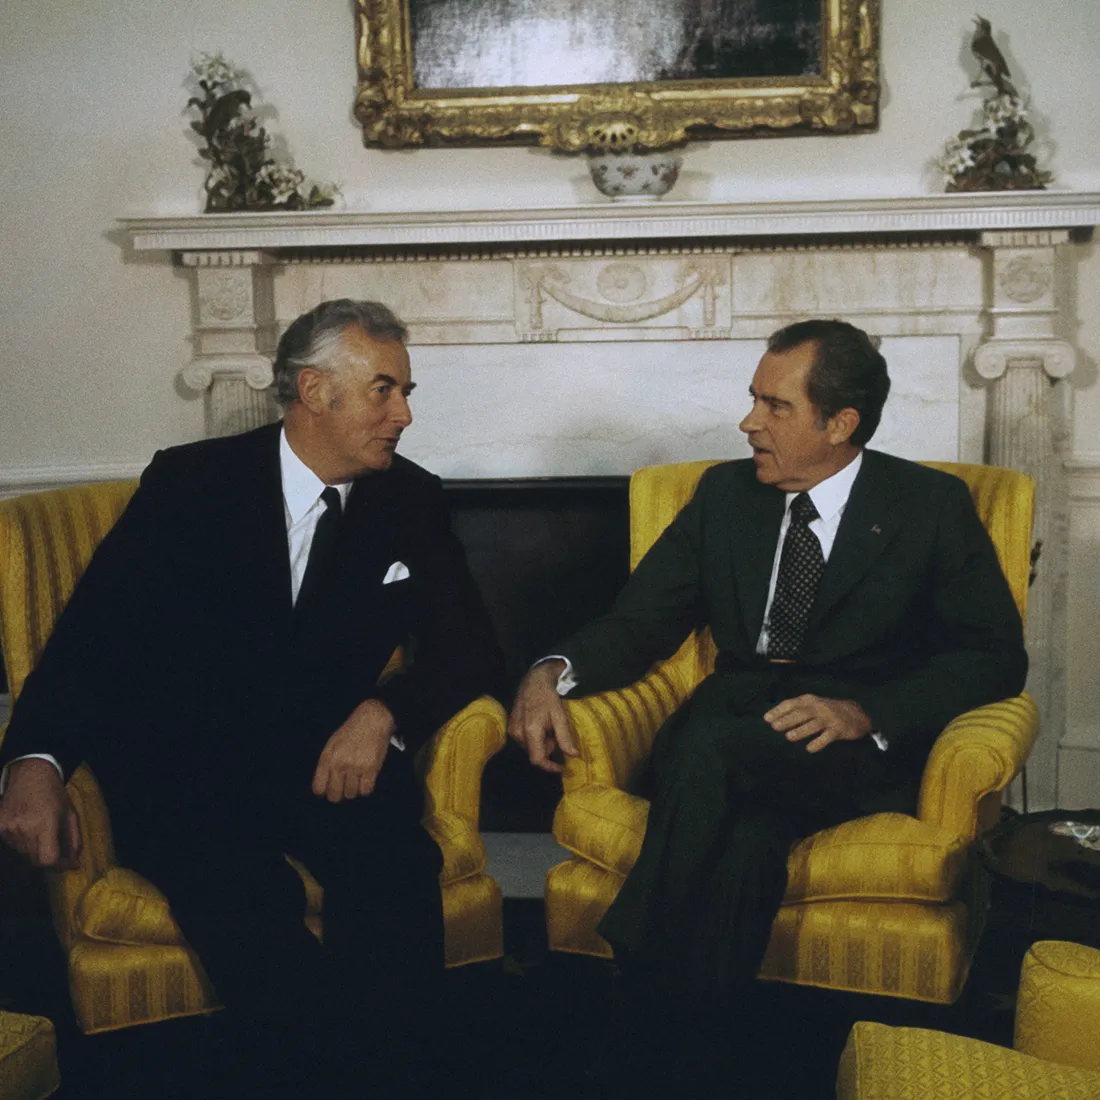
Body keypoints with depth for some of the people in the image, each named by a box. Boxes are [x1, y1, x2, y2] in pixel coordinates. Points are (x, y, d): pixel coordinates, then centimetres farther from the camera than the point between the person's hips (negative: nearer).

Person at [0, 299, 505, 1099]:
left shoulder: (411, 501, 9)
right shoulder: (190, 482, 2)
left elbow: (470, 649, 6)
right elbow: (94, 632, -4)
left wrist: (385, 712, -17)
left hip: (327, 761, 2)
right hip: (180, 769, -2)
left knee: (398, 868, -31)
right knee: (240, 888, -34)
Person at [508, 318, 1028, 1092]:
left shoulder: (932, 505, 3)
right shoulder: (727, 493, 13)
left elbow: (995, 654, -2)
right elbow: (641, 622, 11)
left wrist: (865, 711, -18)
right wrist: (556, 673, -11)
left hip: (861, 744, -3)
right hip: (729, 725, 3)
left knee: (712, 746, -35)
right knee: (745, 833, -35)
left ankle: (642, 975, -25)